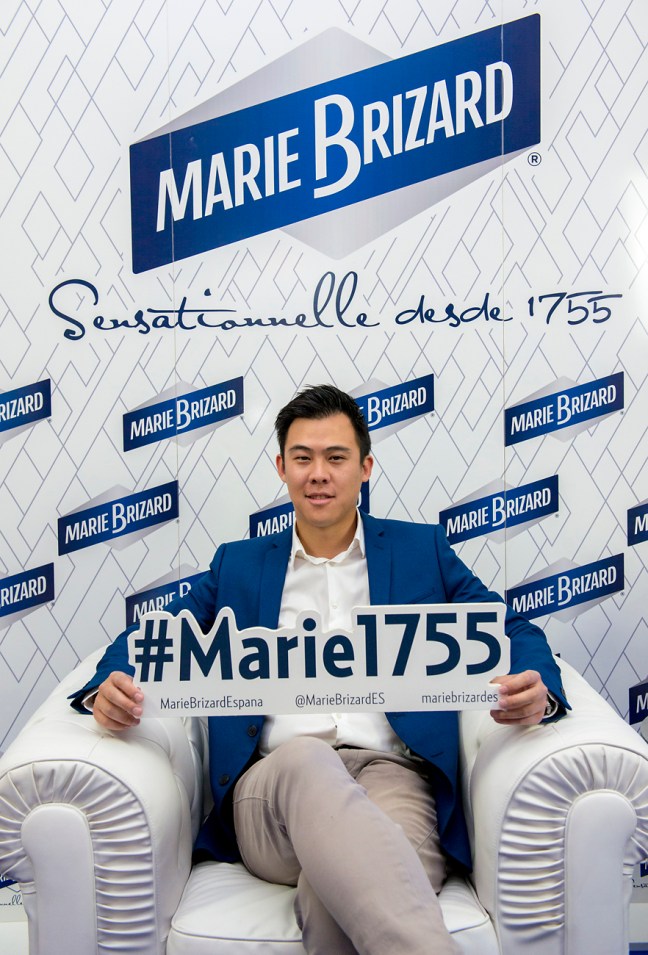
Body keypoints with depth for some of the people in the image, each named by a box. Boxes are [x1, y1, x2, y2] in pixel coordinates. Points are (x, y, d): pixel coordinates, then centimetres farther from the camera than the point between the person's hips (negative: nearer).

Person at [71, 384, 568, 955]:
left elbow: (513, 633, 13)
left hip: (392, 774, -1)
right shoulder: (237, 564, 22)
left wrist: (536, 689, -12)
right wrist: (107, 689, -8)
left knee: (335, 890, -38)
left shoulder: (422, 549, 19)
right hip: (273, 786, 2)